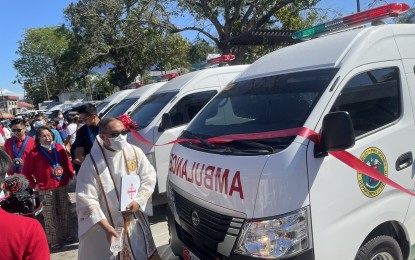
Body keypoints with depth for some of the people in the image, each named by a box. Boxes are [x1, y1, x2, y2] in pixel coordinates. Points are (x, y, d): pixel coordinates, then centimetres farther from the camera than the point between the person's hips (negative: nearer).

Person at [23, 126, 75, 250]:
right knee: (50, 214, 5)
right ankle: (52, 240, 17)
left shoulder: (59, 148, -1)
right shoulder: (34, 153, -11)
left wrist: (71, 175, 6)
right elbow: (26, 171, -4)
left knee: (64, 210, 15)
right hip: (46, 187, -4)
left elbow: (67, 162, 9)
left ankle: (66, 234, 32)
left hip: (62, 184, 4)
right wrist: (34, 184, -6)